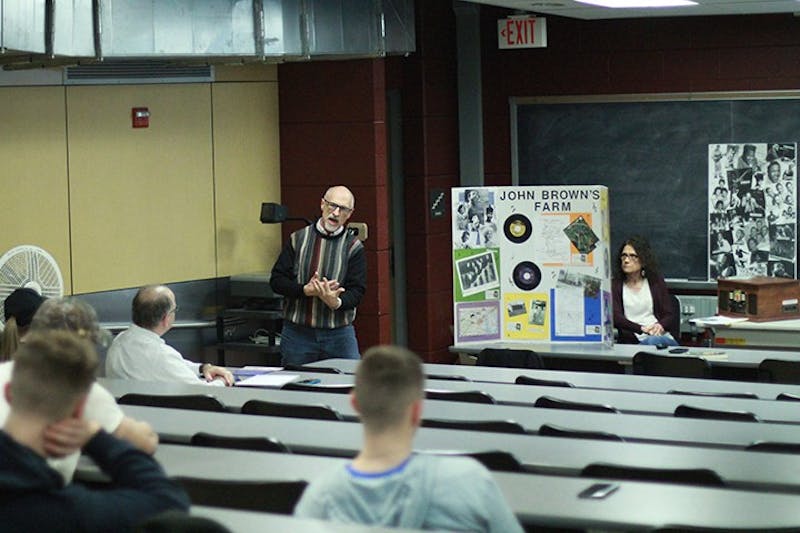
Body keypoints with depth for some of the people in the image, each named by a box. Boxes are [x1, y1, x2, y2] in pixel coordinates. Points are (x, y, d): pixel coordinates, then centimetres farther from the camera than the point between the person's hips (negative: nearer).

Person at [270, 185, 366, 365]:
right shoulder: (298, 239, 5)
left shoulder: (354, 247, 2)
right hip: (297, 333, 1)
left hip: (339, 335, -1)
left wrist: (336, 302, -25)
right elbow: (276, 280, 1)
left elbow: (357, 291, -3)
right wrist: (305, 290, -16)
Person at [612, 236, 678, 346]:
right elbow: (616, 318, -4)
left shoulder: (656, 281, 17)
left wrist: (660, 326, -14)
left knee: (652, 341, -37)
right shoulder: (615, 285, 11)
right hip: (632, 340, -2)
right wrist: (642, 328, -20)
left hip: (662, 337, 2)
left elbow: (670, 316, 11)